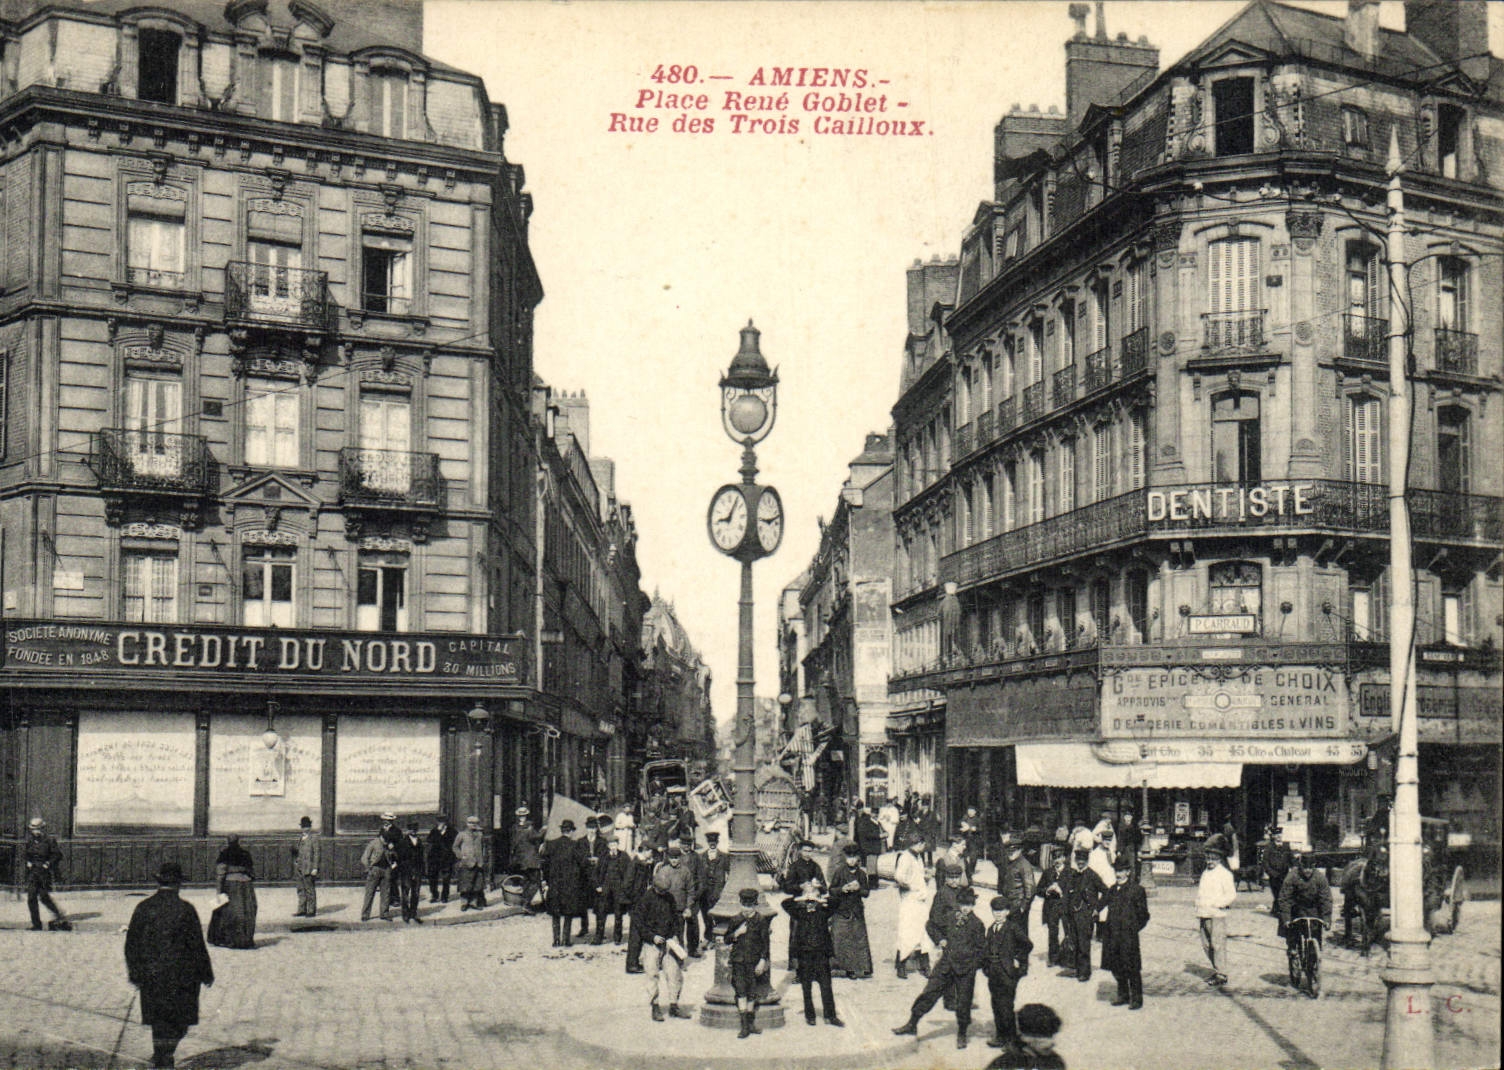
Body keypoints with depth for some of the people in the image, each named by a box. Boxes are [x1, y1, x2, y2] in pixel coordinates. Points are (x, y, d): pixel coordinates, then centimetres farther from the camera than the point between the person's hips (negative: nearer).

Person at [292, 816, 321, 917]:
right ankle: (302, 910, 18)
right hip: (299, 867, 8)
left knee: (310, 889, -3)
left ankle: (311, 910, 3)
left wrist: (315, 868, -16)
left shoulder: (314, 837, -10)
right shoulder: (301, 837, 15)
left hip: (309, 869, -8)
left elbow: (317, 853, -12)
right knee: (301, 889, 12)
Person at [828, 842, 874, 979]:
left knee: (859, 938, -1)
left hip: (857, 911, 3)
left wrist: (859, 889, -11)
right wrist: (842, 889, -17)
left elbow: (867, 893, 8)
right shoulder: (839, 871, 1)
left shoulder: (862, 873, 8)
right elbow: (831, 890, 0)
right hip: (841, 910, -3)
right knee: (838, 938, -9)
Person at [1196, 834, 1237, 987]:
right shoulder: (1205, 873, 17)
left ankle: (1221, 975, -3)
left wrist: (1216, 904, -16)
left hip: (1217, 915, -8)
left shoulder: (1224, 874, -5)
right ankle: (1216, 970, 22)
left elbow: (1232, 896, -10)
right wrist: (1198, 912, 17)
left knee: (1218, 944, -8)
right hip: (1204, 915, 8)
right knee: (1206, 944, 10)